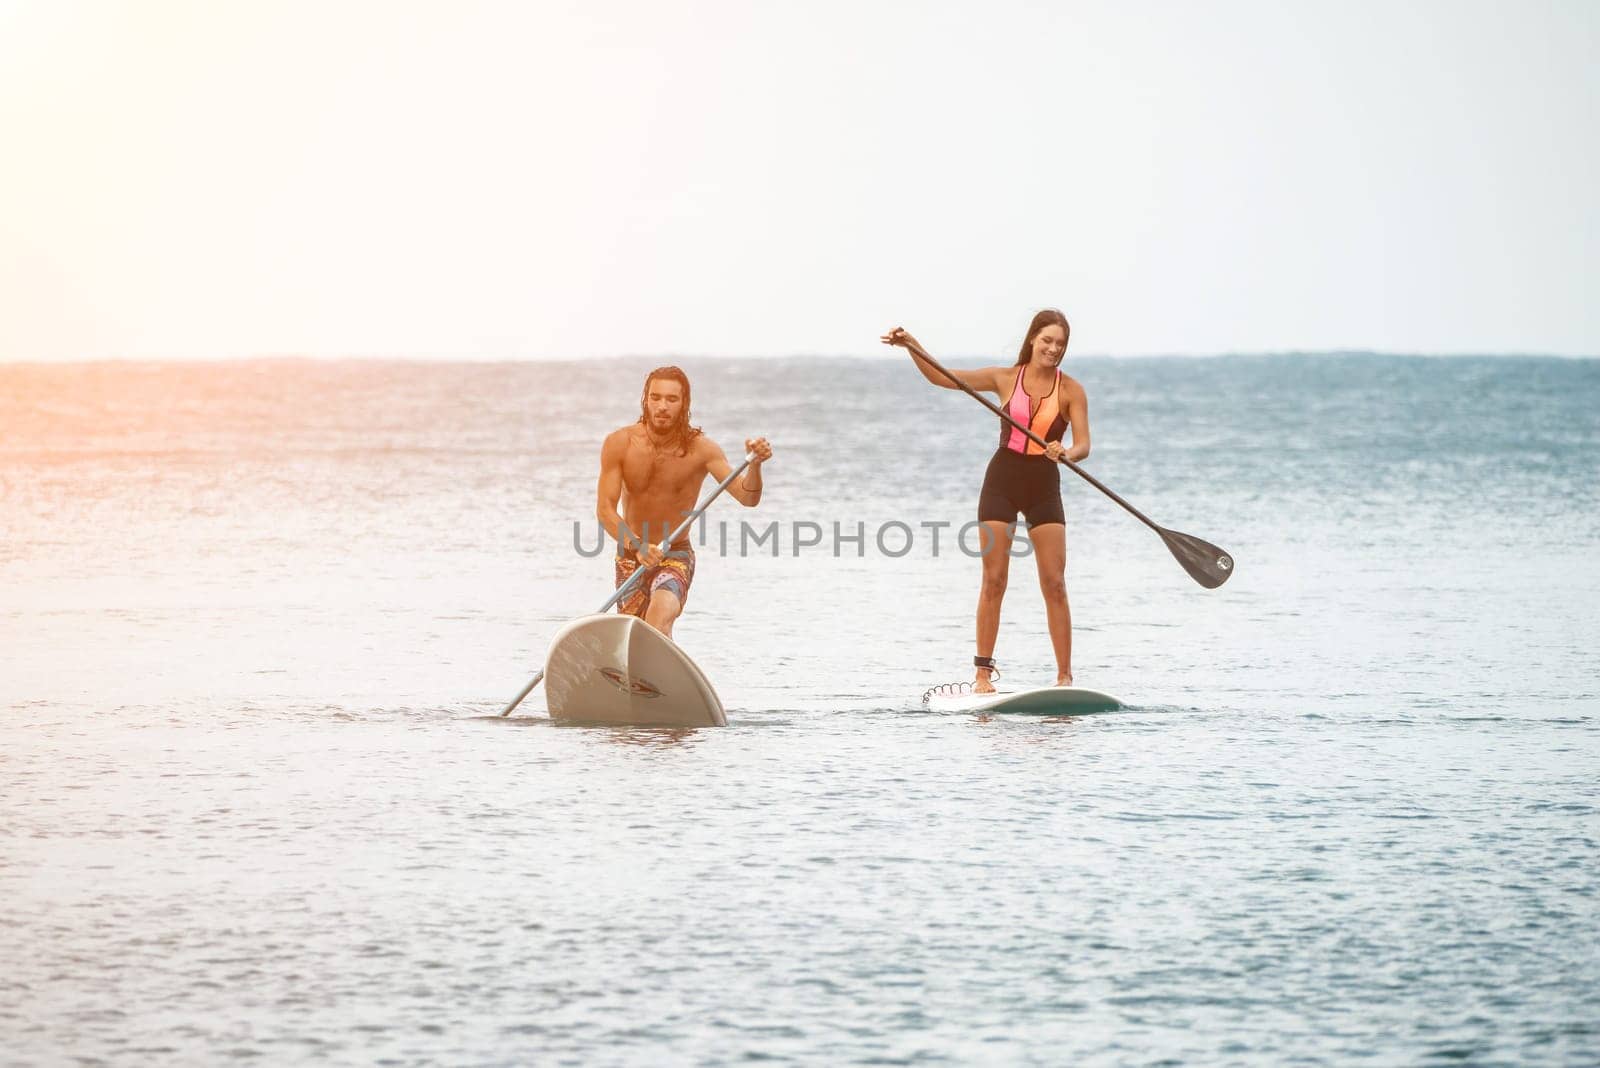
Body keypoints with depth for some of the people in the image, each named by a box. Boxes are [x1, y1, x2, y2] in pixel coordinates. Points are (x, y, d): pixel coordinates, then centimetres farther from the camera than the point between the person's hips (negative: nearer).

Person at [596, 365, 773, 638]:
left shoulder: (700, 449, -15)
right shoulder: (619, 443, -13)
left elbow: (747, 497, -23)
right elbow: (605, 509, -15)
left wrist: (754, 465, -45)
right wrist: (637, 546, -32)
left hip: (676, 556, -2)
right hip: (630, 556, 2)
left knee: (660, 616, -30)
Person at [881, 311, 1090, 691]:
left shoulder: (1070, 390, -3)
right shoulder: (1005, 379, 1)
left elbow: (1083, 445, -11)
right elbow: (940, 377, 4)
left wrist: (1066, 453, -34)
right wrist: (912, 347, -9)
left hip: (1044, 487, -1)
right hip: (1002, 480, 1)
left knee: (1054, 584, -4)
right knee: (994, 580, -1)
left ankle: (1065, 676, -1)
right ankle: (983, 671, 3)